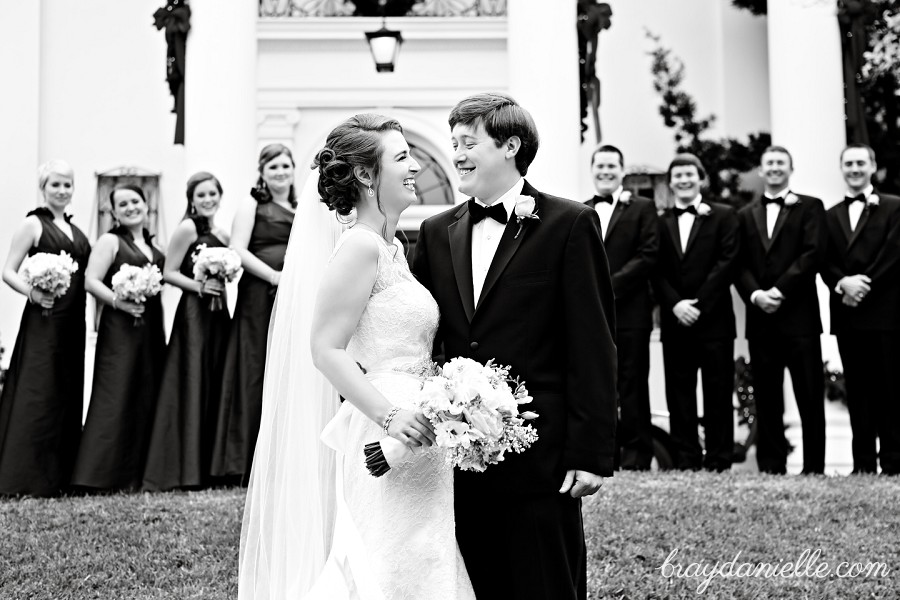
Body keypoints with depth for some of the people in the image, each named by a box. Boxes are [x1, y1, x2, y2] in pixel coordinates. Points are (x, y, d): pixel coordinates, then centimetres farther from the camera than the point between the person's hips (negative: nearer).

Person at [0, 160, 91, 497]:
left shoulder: (75, 230, 17)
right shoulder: (33, 224, -1)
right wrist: (31, 292, -22)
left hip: (72, 324, 7)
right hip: (44, 320, -7)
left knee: (68, 396, 9)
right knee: (38, 396, -7)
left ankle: (60, 475, 16)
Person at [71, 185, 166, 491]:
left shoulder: (151, 245, 17)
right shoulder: (110, 241, -1)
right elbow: (91, 281, -10)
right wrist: (118, 301, -21)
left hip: (152, 330, 7)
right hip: (120, 329, -7)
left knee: (147, 397, 7)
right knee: (116, 397, -9)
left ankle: (138, 472, 12)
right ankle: (104, 474, -7)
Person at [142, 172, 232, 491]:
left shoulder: (223, 235, 15)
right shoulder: (187, 229, -4)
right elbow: (169, 272, -8)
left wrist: (222, 284, 4)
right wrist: (199, 286, -18)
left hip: (218, 313, 7)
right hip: (194, 313, -7)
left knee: (215, 388, 7)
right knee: (192, 387, -6)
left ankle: (208, 468, 13)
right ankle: (185, 469, -2)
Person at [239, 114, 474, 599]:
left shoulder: (393, 249, 15)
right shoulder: (361, 246, -12)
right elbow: (325, 348, -17)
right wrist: (388, 414, -25)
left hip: (413, 438, 9)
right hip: (385, 444, -9)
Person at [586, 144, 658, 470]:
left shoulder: (642, 208, 4)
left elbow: (647, 256, -6)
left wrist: (609, 285, -13)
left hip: (629, 311, -4)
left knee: (632, 385, -1)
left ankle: (636, 456, 4)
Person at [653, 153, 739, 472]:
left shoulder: (723, 216, 4)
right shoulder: (660, 222, 13)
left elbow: (727, 262, -5)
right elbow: (657, 271, 6)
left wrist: (698, 304, -12)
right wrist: (675, 304, -10)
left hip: (714, 318, -3)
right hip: (674, 321, 3)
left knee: (718, 393, -1)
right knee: (679, 394, 4)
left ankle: (719, 460, 3)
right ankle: (686, 460, 9)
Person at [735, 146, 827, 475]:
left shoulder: (810, 207, 6)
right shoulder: (745, 215, 17)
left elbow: (813, 254, -6)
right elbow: (739, 264, 9)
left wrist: (780, 290, -13)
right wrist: (754, 294, -9)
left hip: (799, 315, -3)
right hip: (760, 316, 3)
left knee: (810, 396, -3)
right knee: (767, 398, 5)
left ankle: (814, 467, 2)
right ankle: (770, 467, 8)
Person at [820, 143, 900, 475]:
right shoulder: (831, 216, 17)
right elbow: (825, 262, 8)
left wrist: (862, 286, -13)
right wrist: (843, 283, -11)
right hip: (847, 314, 4)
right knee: (857, 391, 5)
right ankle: (863, 463, 7)